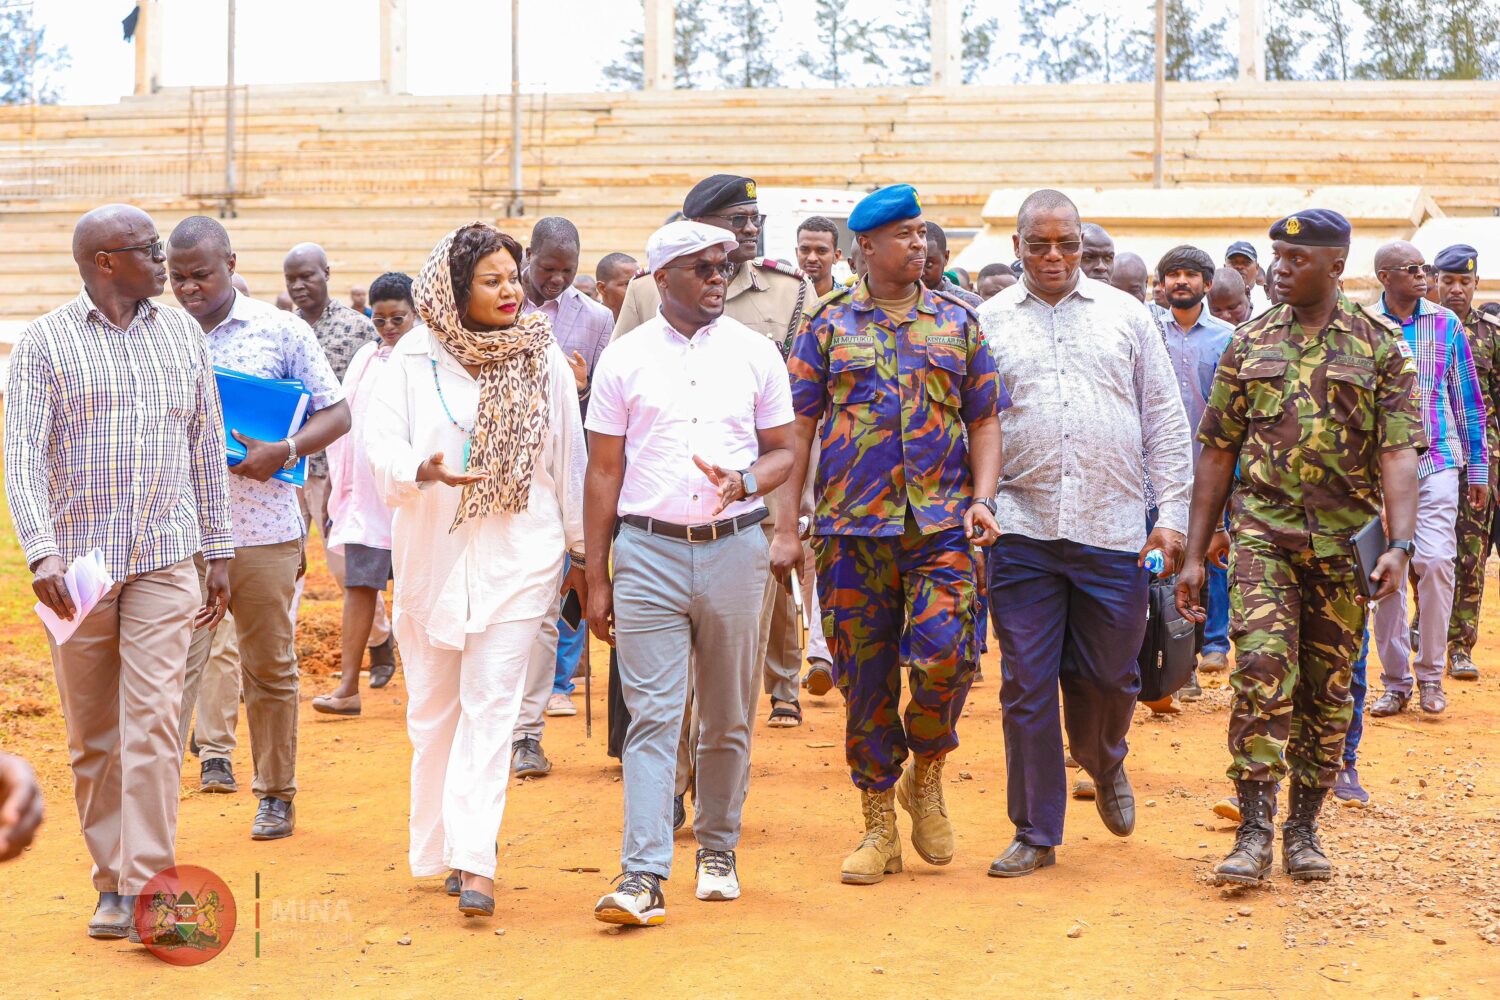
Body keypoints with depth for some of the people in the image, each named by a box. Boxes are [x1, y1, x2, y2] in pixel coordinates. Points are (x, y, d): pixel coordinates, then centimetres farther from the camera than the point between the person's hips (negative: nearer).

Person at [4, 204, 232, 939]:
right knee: (91, 738, 7)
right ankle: (111, 880, 19)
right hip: (78, 566, -1)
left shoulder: (182, 334, 9)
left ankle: (144, 887, -8)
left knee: (151, 724, -9)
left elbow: (207, 448, 14)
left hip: (165, 561, 1)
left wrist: (218, 552, 12)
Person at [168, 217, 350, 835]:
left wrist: (282, 452, -15)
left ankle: (276, 795, 22)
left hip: (264, 531, -1)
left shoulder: (282, 332, 0)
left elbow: (335, 413, 2)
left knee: (270, 666, 9)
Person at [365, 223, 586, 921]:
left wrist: (580, 549, 11)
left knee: (491, 706, -9)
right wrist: (422, 470, -30)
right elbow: (381, 442, -9)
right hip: (432, 552, 1)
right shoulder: (413, 358, 0)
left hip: (519, 555, -1)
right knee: (434, 709, 9)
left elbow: (569, 458, 9)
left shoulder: (544, 358, 3)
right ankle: (440, 850, 24)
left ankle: (474, 862, -12)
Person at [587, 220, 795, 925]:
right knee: (652, 718, -7)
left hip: (734, 549, 2)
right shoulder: (624, 360, 4)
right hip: (648, 552, -2)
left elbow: (782, 450, 11)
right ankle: (643, 875, -10)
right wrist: (595, 577, 3)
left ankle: (717, 849, 25)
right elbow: (604, 471, 5)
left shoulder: (755, 354, 7)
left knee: (728, 719, 10)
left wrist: (747, 482, -13)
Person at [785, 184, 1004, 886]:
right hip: (851, 526, 0)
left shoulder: (956, 321, 11)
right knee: (864, 676, 3)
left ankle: (925, 774, 14)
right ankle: (879, 824, 16)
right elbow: (798, 426, 6)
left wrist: (982, 497, -1)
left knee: (944, 655, -15)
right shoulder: (829, 322, 7)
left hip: (941, 524, 0)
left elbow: (984, 421, 14)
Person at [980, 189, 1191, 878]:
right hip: (1020, 534, 0)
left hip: (1113, 530, 1)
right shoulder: (987, 323, 7)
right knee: (1026, 684, 2)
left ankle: (1104, 764, 41)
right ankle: (1035, 833, 13)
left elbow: (1166, 422, 10)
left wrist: (1172, 513, 2)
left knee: (1110, 675, 8)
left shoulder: (1126, 315, 10)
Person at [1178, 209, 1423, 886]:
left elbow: (1398, 451, -5)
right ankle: (1254, 832, -13)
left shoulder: (1380, 345, 2)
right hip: (1262, 532, 0)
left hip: (1344, 543, 0)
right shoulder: (1250, 343, 8)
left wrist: (1399, 543, -19)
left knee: (1328, 690, 6)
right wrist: (1194, 555, 7)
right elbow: (1218, 452, 10)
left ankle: (1303, 829, 19)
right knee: (1262, 669, -16)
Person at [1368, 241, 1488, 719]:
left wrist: (1478, 468, 9)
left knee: (1435, 560, -16)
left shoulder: (1446, 324, 5)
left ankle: (1430, 674, -1)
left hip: (1437, 460, 0)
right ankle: (1395, 683, 13)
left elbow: (1468, 398, 10)